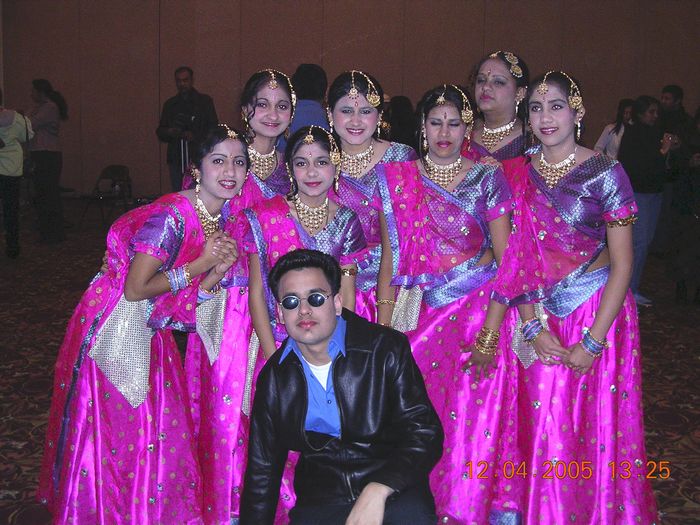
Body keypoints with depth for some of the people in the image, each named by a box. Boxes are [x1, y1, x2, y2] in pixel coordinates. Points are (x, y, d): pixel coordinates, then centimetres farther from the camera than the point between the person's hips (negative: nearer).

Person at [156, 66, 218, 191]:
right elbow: (160, 132, 18)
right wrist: (169, 132, -5)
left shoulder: (205, 101, 5)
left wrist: (195, 136, -15)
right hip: (176, 160, 4)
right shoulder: (170, 104, 16)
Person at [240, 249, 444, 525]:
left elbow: (425, 432, -7)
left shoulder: (386, 349, -4)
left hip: (392, 492, -2)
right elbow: (262, 470, 12)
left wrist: (377, 491, -21)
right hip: (320, 500, 3)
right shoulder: (273, 378, 5)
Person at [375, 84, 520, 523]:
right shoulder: (398, 178, 5)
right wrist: (384, 327, -4)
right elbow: (391, 257, 4)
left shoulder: (487, 180, -1)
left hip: (478, 311, -2)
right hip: (420, 315, 2)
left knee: (473, 420, 0)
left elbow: (506, 259, -6)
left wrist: (490, 335, -15)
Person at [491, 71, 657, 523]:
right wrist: (532, 326, -6)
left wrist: (593, 342, -14)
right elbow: (517, 259, 4)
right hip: (539, 316, 3)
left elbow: (622, 264, -9)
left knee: (595, 428, 6)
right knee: (543, 428, 8)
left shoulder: (605, 174, -9)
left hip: (597, 312, -3)